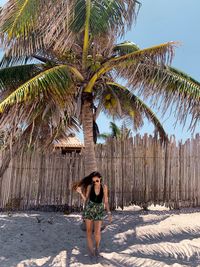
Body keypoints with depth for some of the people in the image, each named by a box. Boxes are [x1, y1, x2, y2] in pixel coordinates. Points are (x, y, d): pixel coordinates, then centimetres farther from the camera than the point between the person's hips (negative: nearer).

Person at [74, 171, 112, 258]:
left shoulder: (104, 187, -5)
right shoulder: (89, 186, -7)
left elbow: (105, 201, 0)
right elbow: (86, 199, 1)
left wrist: (109, 213, -4)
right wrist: (80, 192, -13)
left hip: (99, 211, 0)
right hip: (89, 209, 0)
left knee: (97, 232, -9)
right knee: (89, 231, 4)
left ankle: (97, 247, 21)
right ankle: (91, 250, 21)